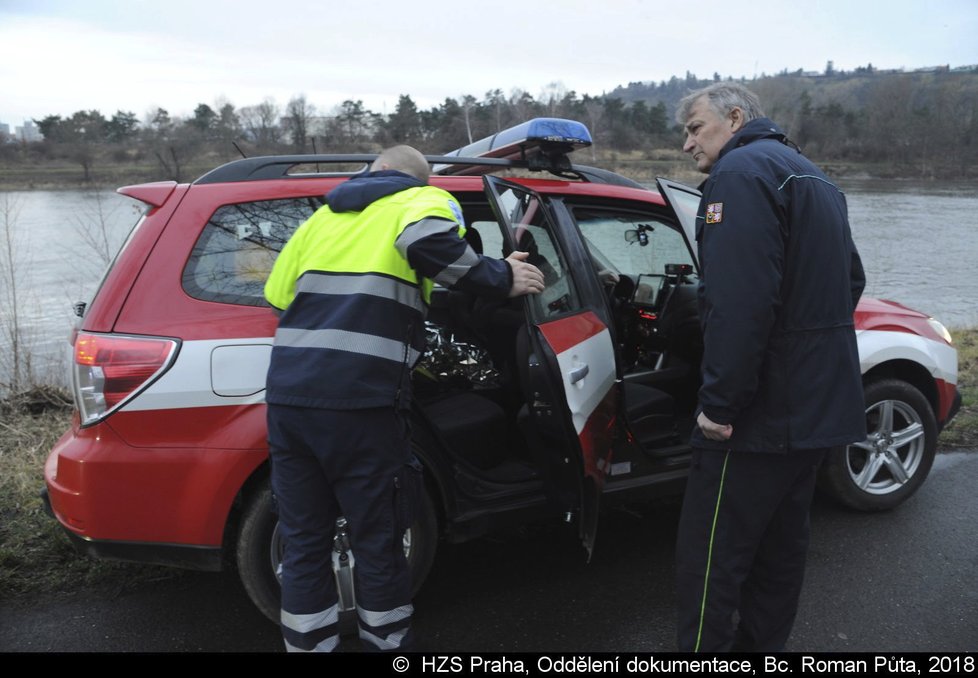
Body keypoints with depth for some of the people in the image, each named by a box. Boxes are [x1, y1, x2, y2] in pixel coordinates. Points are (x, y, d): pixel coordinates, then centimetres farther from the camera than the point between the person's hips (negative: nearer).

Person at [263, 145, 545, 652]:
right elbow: (425, 240, -15)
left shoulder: (327, 212, 25)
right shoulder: (424, 200, 9)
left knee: (304, 543, 15)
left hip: (287, 395, 5)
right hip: (357, 400, -5)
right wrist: (501, 279, -5)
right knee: (378, 545, 10)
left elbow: (277, 292, 23)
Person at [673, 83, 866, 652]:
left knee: (712, 557, -2)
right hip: (821, 405, 10)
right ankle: (762, 645, 35)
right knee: (781, 542, 20)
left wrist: (720, 403, -22)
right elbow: (851, 280, 23)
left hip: (764, 409, -10)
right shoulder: (813, 177, 18)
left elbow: (739, 302, -27)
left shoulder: (741, 172, -14)